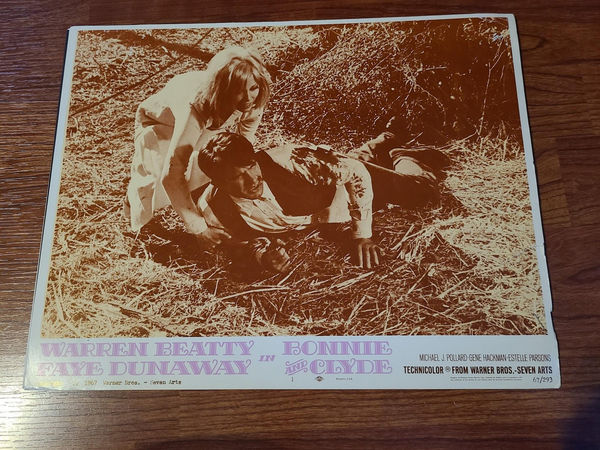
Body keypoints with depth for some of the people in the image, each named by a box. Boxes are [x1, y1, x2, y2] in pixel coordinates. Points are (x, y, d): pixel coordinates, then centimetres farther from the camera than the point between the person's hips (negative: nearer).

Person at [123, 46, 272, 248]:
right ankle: (136, 191, 17)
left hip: (205, 126, 5)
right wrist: (198, 227, -49)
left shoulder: (254, 100, -30)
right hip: (158, 122, -5)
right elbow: (172, 176, -49)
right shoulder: (196, 108, -47)